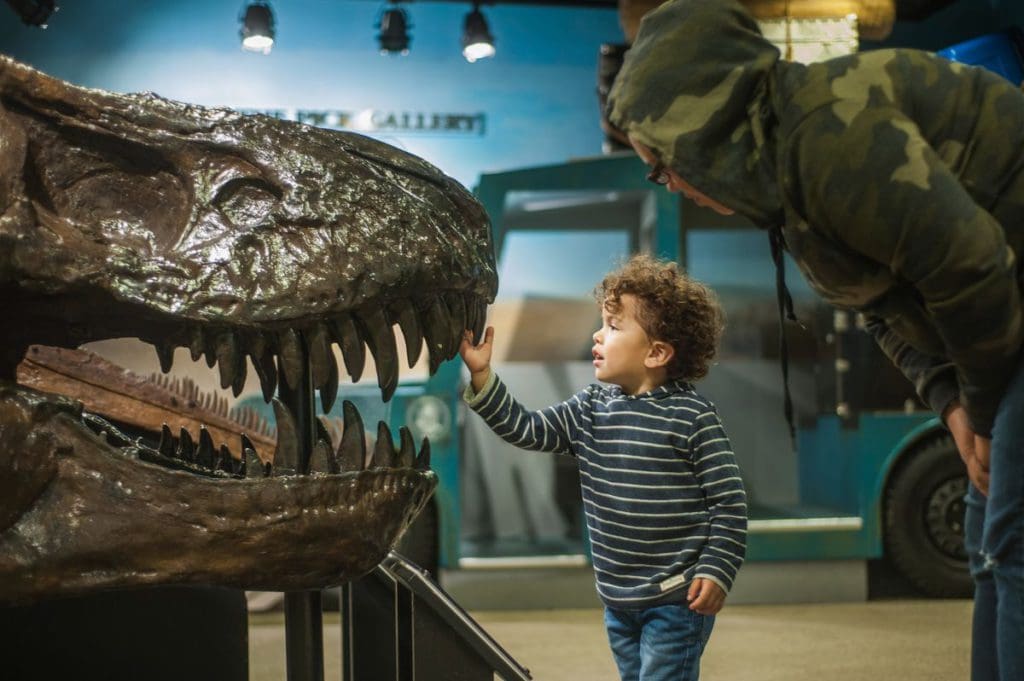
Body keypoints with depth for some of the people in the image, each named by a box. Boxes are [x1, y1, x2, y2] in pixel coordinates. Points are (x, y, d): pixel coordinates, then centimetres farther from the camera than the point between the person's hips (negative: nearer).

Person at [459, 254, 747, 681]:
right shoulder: (589, 410, 5)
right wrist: (481, 376, -6)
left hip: (677, 599, -7)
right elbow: (525, 430, 3)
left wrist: (716, 572, -17)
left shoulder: (692, 417, -13)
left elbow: (729, 501, -12)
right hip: (618, 599, 7)